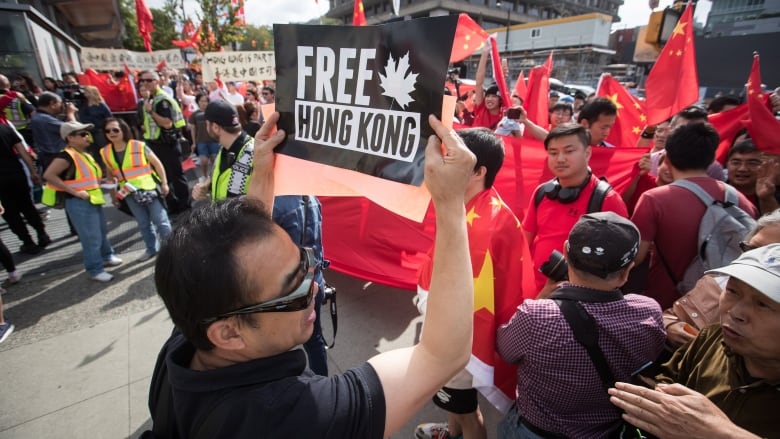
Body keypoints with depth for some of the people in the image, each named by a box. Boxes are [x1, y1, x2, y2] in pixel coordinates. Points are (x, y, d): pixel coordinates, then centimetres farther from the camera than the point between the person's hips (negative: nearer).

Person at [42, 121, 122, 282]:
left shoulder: (85, 154, 13)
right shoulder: (67, 156, -15)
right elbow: (48, 175, -25)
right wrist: (74, 191, -24)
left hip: (94, 200, 9)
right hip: (79, 203, -9)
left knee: (102, 232, 23)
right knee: (91, 238, -3)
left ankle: (106, 257, 42)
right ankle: (95, 270, 9)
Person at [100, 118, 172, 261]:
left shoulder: (139, 146, -8)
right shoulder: (105, 152, 3)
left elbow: (156, 163, -3)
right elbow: (110, 174, 13)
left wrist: (164, 183, -6)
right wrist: (113, 195, 14)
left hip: (149, 188, -4)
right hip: (129, 193, 4)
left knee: (161, 221, -1)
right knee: (143, 223, 12)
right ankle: (152, 249, 25)